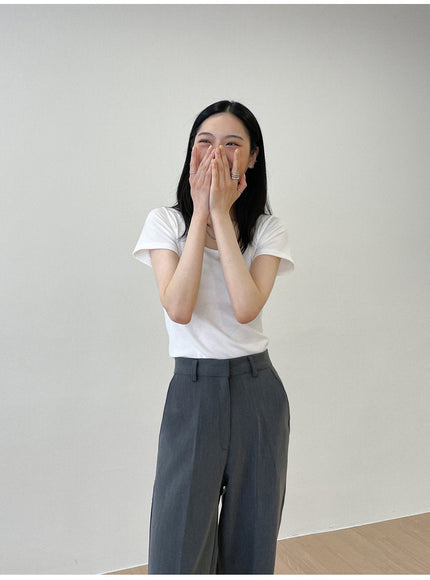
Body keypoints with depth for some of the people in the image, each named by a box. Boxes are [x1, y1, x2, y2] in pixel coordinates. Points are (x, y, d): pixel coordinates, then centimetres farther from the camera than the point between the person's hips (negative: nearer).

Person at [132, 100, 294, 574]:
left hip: (257, 391, 2)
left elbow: (245, 307, -17)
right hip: (192, 392, -1)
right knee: (179, 548, 3)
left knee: (251, 544, 14)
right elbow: (179, 308, -17)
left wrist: (221, 213, -13)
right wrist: (200, 213, -13)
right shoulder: (165, 222, 0)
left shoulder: (268, 230, 3)